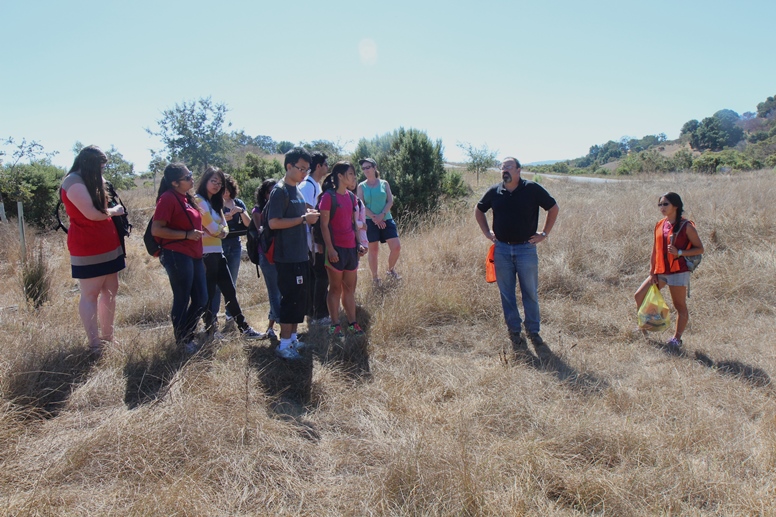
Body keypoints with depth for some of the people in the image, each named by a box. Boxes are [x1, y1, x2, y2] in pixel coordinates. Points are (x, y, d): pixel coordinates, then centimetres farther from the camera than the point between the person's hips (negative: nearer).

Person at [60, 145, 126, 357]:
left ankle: (107, 338, 19)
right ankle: (94, 344, 1)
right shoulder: (74, 182, -13)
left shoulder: (88, 181, 18)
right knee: (90, 295, -4)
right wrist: (114, 211, -6)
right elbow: (92, 214, -20)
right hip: (88, 249, -10)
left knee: (110, 291, 11)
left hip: (106, 246, 10)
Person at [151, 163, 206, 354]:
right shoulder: (168, 198, -12)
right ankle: (183, 342, 20)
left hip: (193, 255, 9)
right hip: (177, 256, -9)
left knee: (201, 299, 12)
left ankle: (188, 335, 29)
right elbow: (156, 230, -17)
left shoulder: (186, 198, 14)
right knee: (182, 300, 3)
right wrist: (187, 235, -18)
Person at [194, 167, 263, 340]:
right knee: (209, 295, -1)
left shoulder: (215, 202, 18)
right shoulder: (199, 200, -10)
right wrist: (220, 229, 3)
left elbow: (224, 229, 11)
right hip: (206, 254, -9)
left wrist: (218, 230, -9)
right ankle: (210, 332, 10)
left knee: (230, 291, 11)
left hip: (217, 253, 9)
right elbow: (213, 229, -16)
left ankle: (244, 328, 18)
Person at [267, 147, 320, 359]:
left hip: (301, 255, 9)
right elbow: (273, 222, -20)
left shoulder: (296, 190, 15)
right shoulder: (280, 190, -12)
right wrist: (303, 218, -19)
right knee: (291, 299, -5)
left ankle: (293, 338, 26)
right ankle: (284, 345, 5)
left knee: (300, 299, 14)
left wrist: (308, 214, 4)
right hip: (288, 257, -9)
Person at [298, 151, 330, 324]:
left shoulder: (316, 184, 15)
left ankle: (312, 312, 23)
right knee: (322, 277, -4)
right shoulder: (307, 185, -14)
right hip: (313, 240, -9)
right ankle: (320, 315, 4)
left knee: (314, 276, 14)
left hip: (317, 240, 9)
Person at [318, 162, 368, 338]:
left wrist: (359, 244, 9)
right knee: (335, 288, 3)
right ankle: (335, 325, 13)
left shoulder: (351, 197, 11)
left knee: (350, 288, 12)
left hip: (351, 248, 7)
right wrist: (330, 249, -17)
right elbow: (324, 225, -13)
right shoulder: (328, 196, -10)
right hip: (336, 248, -7)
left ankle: (352, 323, 21)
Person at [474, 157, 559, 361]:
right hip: (502, 249, 2)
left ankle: (534, 333, 18)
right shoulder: (494, 191, 3)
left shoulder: (533, 189, -4)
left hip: (526, 248, -2)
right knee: (507, 295, 7)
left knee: (531, 294, 4)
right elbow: (479, 210, 20)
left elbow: (553, 208, 6)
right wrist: (487, 232, 10)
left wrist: (544, 233, 1)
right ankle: (514, 333, 21)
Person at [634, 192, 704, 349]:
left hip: (678, 272, -6)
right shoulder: (659, 225, 8)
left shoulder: (686, 226, -8)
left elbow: (700, 249, -6)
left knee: (680, 305, 5)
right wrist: (652, 271, 3)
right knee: (639, 296, 5)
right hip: (660, 272, 6)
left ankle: (677, 338, 14)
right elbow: (655, 249, 10)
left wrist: (679, 253, -20)